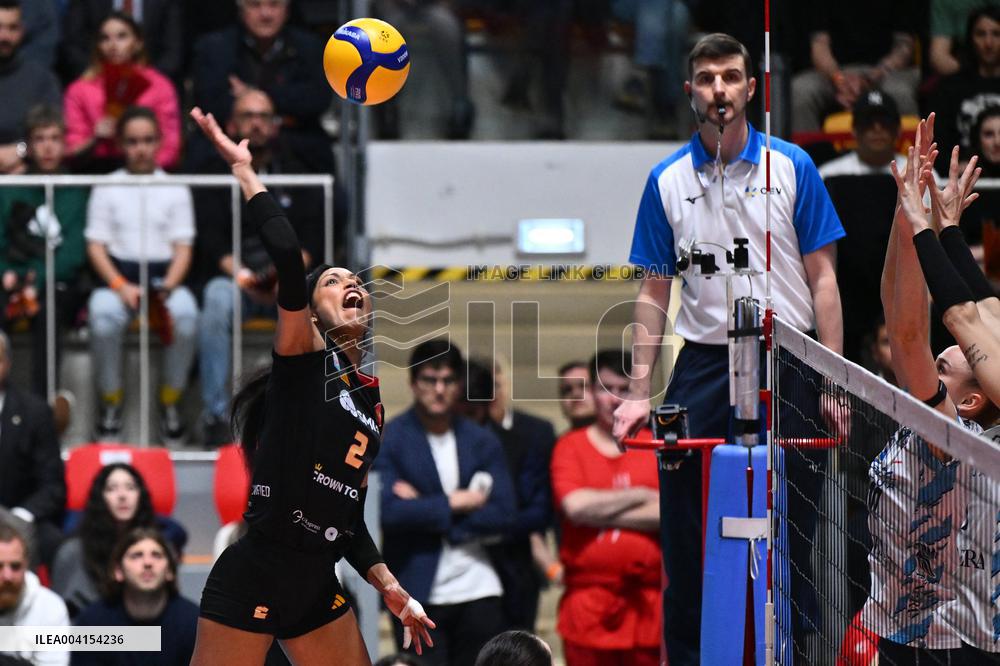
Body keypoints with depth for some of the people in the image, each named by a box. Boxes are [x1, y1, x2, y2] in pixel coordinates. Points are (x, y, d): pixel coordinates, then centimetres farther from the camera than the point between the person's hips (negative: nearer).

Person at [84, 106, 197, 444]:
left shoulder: (175, 189, 14)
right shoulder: (106, 189, 12)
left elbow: (183, 247, 8)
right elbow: (95, 245, 5)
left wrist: (169, 285, -11)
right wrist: (120, 285, -12)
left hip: (165, 275, 0)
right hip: (118, 273, 0)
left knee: (186, 314, -35)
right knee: (103, 315, -36)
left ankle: (170, 403, -17)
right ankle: (111, 404, -17)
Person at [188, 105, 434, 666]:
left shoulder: (372, 401, 19)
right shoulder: (303, 360, -1)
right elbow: (288, 260, -18)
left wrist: (390, 588, 11)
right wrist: (244, 168, -14)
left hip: (318, 588, 8)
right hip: (253, 578, -8)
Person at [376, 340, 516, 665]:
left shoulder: (482, 441, 9)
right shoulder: (388, 440, 0)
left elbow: (503, 514, -3)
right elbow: (388, 510, -15)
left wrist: (424, 508, -9)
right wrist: (452, 504, -8)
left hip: (478, 589, 3)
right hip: (418, 591, -3)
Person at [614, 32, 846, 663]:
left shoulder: (792, 167, 2)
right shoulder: (668, 180, 6)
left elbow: (822, 278, 2)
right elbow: (655, 292, 9)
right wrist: (640, 392, 1)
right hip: (702, 366, 1)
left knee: (792, 534, 1)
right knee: (686, 538, 0)